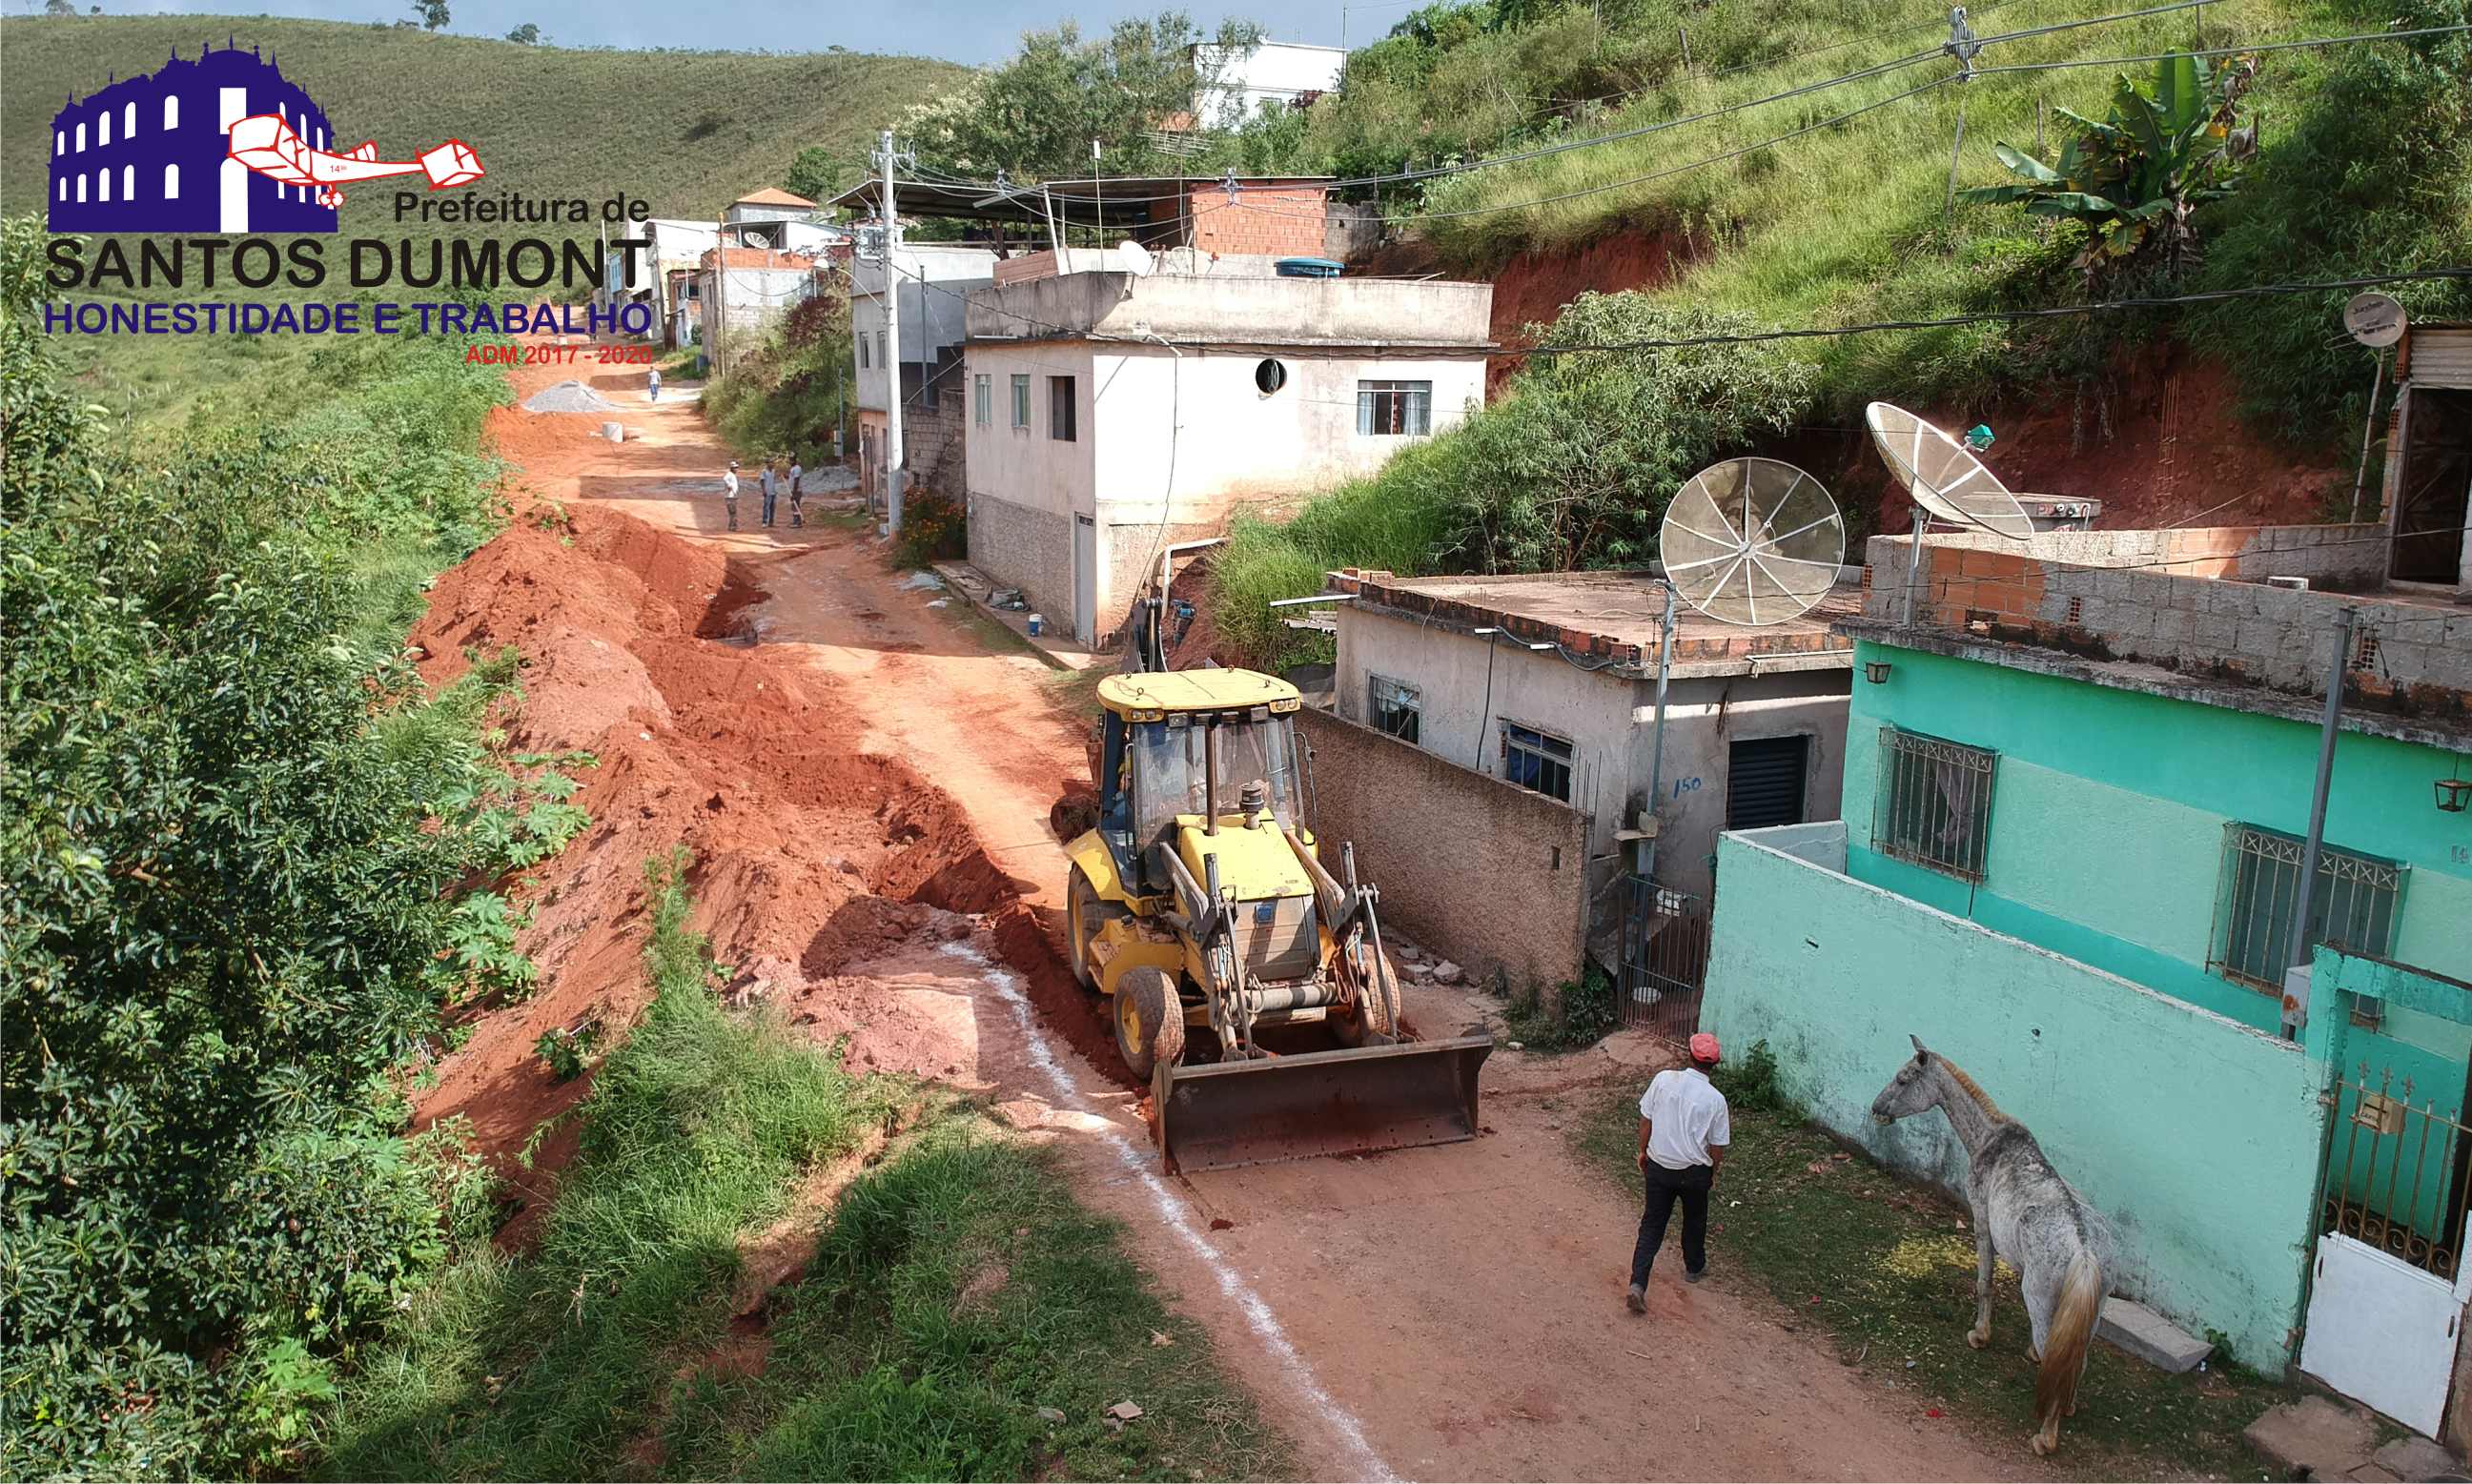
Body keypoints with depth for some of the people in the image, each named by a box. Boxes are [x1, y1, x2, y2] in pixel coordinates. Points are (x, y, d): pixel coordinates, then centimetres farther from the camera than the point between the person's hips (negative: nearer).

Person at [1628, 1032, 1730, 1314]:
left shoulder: (1663, 1079, -12)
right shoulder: (1715, 1099, -15)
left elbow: (1645, 1120, -4)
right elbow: (1717, 1146, -7)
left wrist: (1643, 1151, 12)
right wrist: (1713, 1171, 12)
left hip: (1659, 1165, 1)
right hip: (1694, 1171, -1)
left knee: (1652, 1223, 9)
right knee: (1694, 1220, 24)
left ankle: (1638, 1283, -2)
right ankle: (1694, 1268, 46)